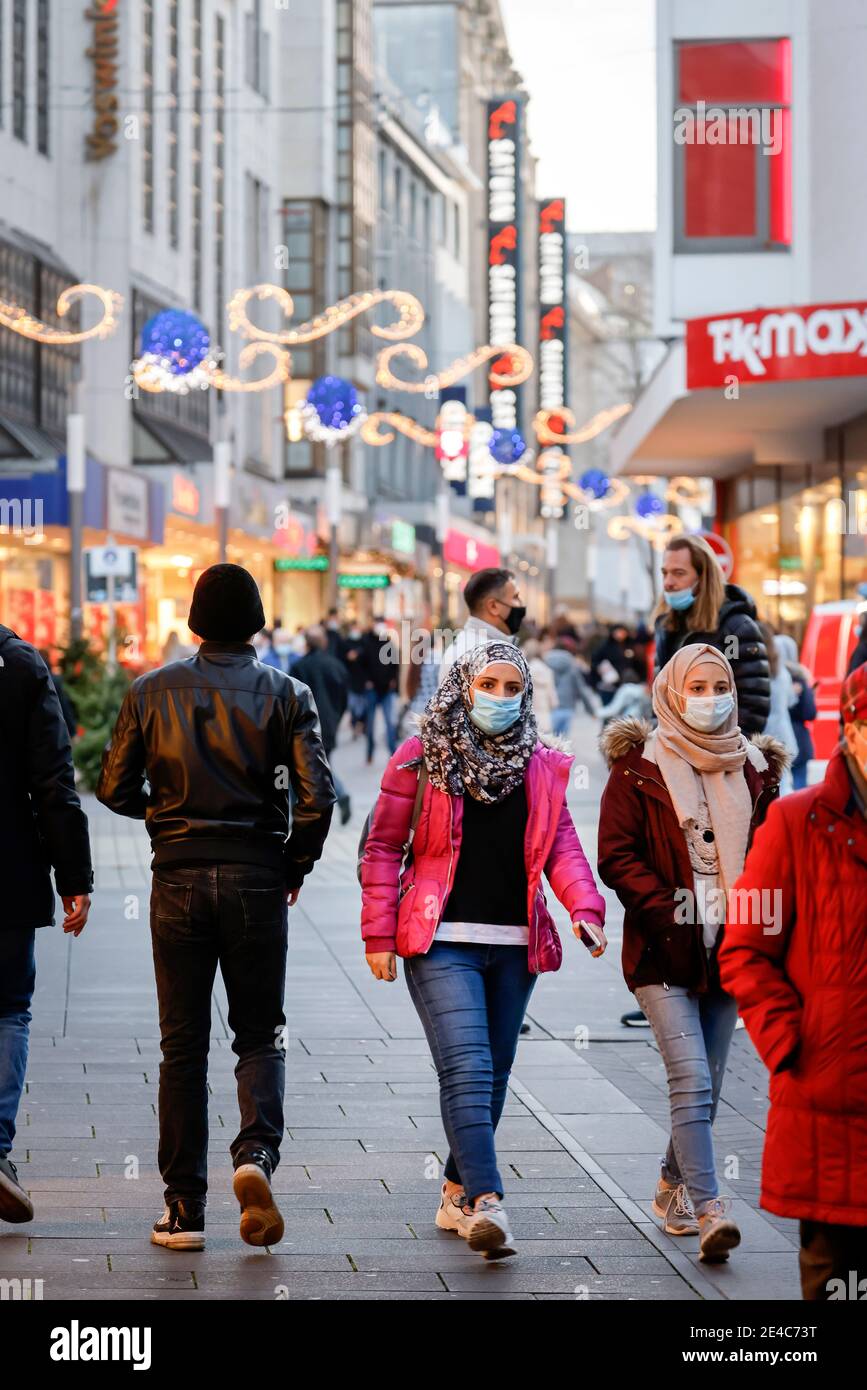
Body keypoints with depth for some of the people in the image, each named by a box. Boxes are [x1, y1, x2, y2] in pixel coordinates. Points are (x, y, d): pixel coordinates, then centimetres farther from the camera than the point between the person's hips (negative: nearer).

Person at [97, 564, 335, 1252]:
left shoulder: (152, 691, 1)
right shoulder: (285, 692, -1)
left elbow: (114, 789, 2)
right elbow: (317, 793, -9)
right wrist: (296, 866, 5)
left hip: (178, 877, 1)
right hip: (257, 878, -1)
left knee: (183, 1043, 7)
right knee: (260, 1033, 12)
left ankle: (184, 1208, 7)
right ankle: (257, 1152, -15)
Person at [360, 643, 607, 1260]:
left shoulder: (541, 766, 10)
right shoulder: (420, 759, 0)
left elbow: (562, 846, 7)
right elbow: (383, 847, 3)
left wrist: (585, 909, -11)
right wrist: (380, 934, -2)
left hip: (515, 946, 5)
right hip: (442, 942, -4)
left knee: (493, 1074, 12)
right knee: (468, 1069, -17)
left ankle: (458, 1192, 27)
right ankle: (487, 1202, -27)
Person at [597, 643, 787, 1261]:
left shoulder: (754, 768, 10)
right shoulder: (639, 767, -2)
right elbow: (616, 855, -5)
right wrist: (670, 914, -14)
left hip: (730, 952, 4)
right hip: (664, 954, -4)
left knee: (706, 1084, 12)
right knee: (692, 1080, -15)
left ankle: (673, 1186, 32)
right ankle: (707, 1210, -18)